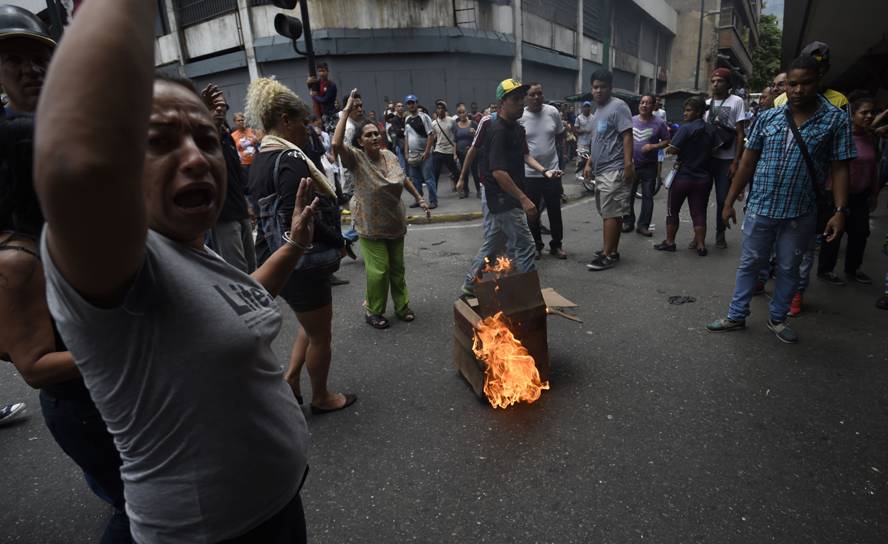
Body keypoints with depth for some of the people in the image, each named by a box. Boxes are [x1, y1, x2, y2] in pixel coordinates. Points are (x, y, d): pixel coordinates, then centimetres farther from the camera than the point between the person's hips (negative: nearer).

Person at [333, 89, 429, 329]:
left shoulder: (389, 155, 1)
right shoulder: (356, 158, -14)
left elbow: (404, 178, 17)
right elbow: (336, 144, -34)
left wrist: (420, 199, 16)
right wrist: (346, 111, -30)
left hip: (395, 223, 5)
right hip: (371, 227, -5)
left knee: (397, 268, 15)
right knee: (378, 270, -4)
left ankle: (402, 305, 31)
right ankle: (373, 311, 17)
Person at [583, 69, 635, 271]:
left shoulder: (618, 106, -8)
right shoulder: (598, 110, 20)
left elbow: (627, 136, -15)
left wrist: (628, 164, -23)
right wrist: (589, 163, 20)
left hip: (614, 170, -9)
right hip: (600, 170, 9)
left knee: (611, 214, -8)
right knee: (609, 213, 12)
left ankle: (608, 255, -6)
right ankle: (611, 250, 20)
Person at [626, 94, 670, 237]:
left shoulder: (659, 123, -2)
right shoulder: (631, 120, 6)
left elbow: (667, 141, 1)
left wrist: (653, 146, -17)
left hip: (649, 166, -2)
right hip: (631, 164, 2)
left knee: (647, 197, 1)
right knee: (628, 195, 5)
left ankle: (643, 225, 7)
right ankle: (628, 222, 16)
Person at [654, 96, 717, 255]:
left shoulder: (686, 128, -14)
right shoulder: (710, 131, 8)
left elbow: (672, 149, -20)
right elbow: (714, 150, 15)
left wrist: (667, 149, -1)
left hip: (683, 176, -5)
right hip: (703, 178, 6)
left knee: (672, 210, 9)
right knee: (699, 213, 8)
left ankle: (669, 242, 14)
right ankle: (700, 245, 8)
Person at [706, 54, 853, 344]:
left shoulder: (836, 119, -2)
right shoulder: (768, 117, 2)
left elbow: (839, 168, -3)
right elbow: (748, 162, 5)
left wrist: (840, 211, -11)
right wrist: (729, 201, 4)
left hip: (800, 214, -1)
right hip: (760, 208, 1)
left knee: (788, 269, 13)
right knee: (748, 265, 11)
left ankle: (777, 318, 30)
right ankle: (736, 316, 23)